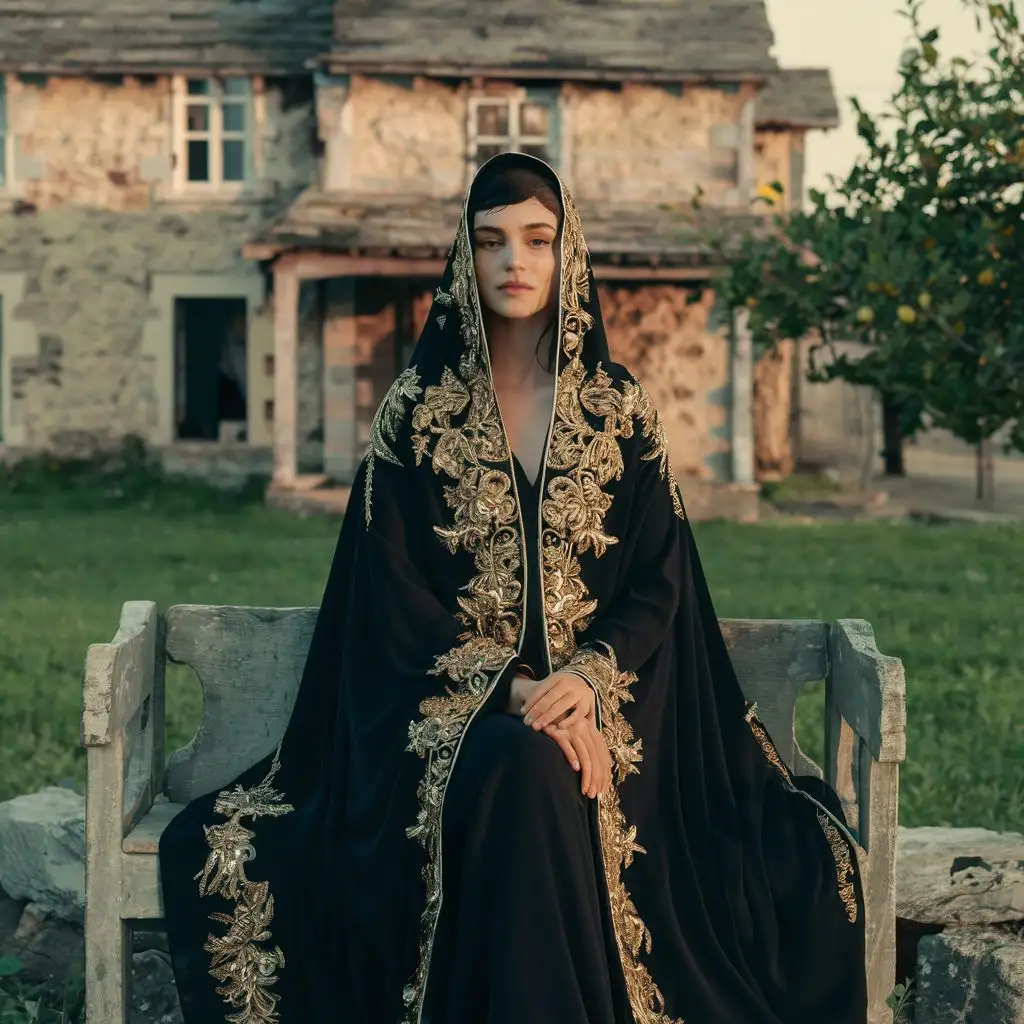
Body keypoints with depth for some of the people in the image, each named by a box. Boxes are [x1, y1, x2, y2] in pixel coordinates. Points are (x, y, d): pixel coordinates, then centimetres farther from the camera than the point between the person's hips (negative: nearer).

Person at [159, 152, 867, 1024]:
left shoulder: (623, 411, 8)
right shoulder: (416, 408, 4)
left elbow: (660, 584, 3)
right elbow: (392, 590, -3)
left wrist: (589, 679, -17)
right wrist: (512, 690, -16)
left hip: (600, 698, 1)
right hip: (447, 700, -1)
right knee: (523, 773, -34)